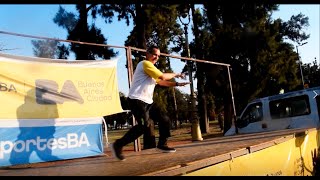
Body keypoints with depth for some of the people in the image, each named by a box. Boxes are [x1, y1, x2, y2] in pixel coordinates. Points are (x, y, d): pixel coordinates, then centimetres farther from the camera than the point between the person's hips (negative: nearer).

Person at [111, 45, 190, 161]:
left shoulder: (151, 67, 26)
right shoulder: (145, 63, -6)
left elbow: (161, 82, 27)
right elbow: (163, 77, -12)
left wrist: (177, 84, 19)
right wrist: (175, 74, 3)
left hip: (148, 101, 10)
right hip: (137, 100, -10)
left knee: (164, 120, 8)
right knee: (144, 125, -22)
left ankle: (162, 144, 21)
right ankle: (118, 145, -12)